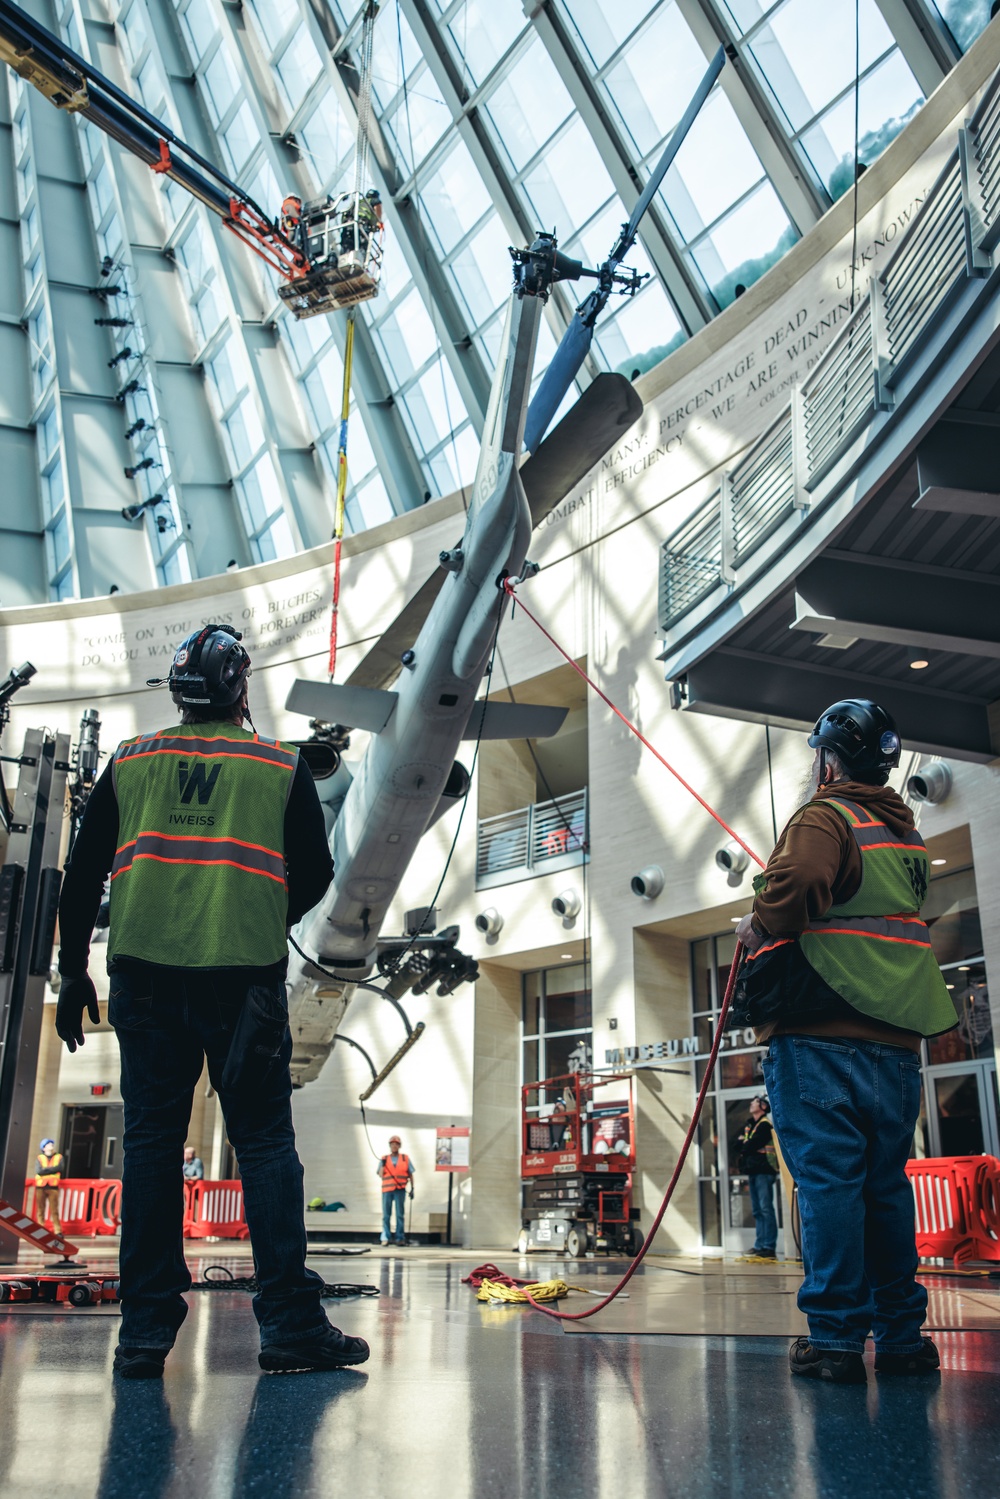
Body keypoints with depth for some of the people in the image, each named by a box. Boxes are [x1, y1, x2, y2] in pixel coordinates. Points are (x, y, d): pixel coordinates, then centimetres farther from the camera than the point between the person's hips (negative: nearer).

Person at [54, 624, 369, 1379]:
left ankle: (146, 1330, 9)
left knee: (150, 1138, 8)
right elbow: (315, 876, 7)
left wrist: (74, 971, 18)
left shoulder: (129, 761, 11)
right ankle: (291, 1322, 3)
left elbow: (83, 874, 11)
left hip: (145, 969, 2)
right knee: (265, 1138, 3)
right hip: (245, 972, -2)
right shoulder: (281, 765, 6)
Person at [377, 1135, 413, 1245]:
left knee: (400, 1214, -1)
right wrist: (383, 1164, -10)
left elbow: (410, 1175, 11)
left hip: (400, 1190, -1)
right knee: (386, 1214, 1)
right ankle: (385, 1237, 5)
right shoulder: (384, 1159, 10)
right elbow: (381, 1175, 4)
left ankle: (400, 1237, 2)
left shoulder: (405, 1159, 10)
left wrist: (412, 1188, 5)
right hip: (387, 1190, 1)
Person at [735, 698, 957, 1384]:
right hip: (898, 1042, 7)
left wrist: (759, 929, -9)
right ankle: (901, 1335, 15)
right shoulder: (905, 833, 20)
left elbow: (798, 884, -26)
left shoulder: (824, 818, -6)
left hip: (821, 1040, -7)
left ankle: (836, 1337, -2)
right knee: (887, 1185, 11)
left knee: (828, 1181, -4)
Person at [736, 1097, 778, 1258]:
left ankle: (770, 1247, -13)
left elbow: (751, 1145, -16)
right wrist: (747, 1144, -6)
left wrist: (744, 1145, 3)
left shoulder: (765, 1125, -9)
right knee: (757, 1210, 10)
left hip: (763, 1171, -9)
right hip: (753, 1171, 9)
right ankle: (760, 1245, 13)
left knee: (766, 1209, -11)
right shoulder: (749, 1124, 19)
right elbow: (738, 1143, 13)